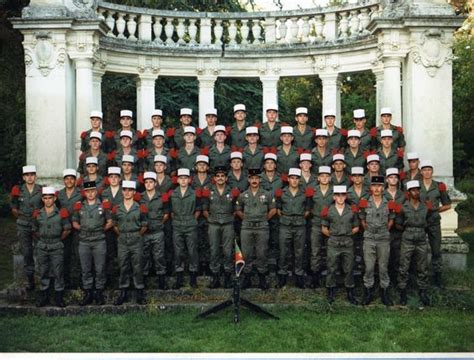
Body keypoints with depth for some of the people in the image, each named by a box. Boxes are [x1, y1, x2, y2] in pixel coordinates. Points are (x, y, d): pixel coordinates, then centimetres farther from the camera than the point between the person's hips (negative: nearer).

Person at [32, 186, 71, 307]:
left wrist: (59, 239, 6)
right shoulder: (38, 214, 5)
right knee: (42, 272, 8)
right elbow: (34, 230, 15)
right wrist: (41, 240, 9)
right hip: (41, 247, 3)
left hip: (56, 247, -2)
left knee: (58, 272, 0)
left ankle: (59, 296, 9)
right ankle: (43, 295, 18)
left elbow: (67, 229, 4)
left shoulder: (61, 213, -3)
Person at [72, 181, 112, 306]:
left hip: (99, 241, -2)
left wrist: (102, 229, -3)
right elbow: (74, 223, 14)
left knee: (100, 268, 0)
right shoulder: (79, 206, 8)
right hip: (84, 242, 2)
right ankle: (88, 294, 14)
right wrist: (82, 229, 0)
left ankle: (99, 293, 10)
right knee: (85, 269, 5)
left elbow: (109, 222, 7)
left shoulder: (103, 205, 3)